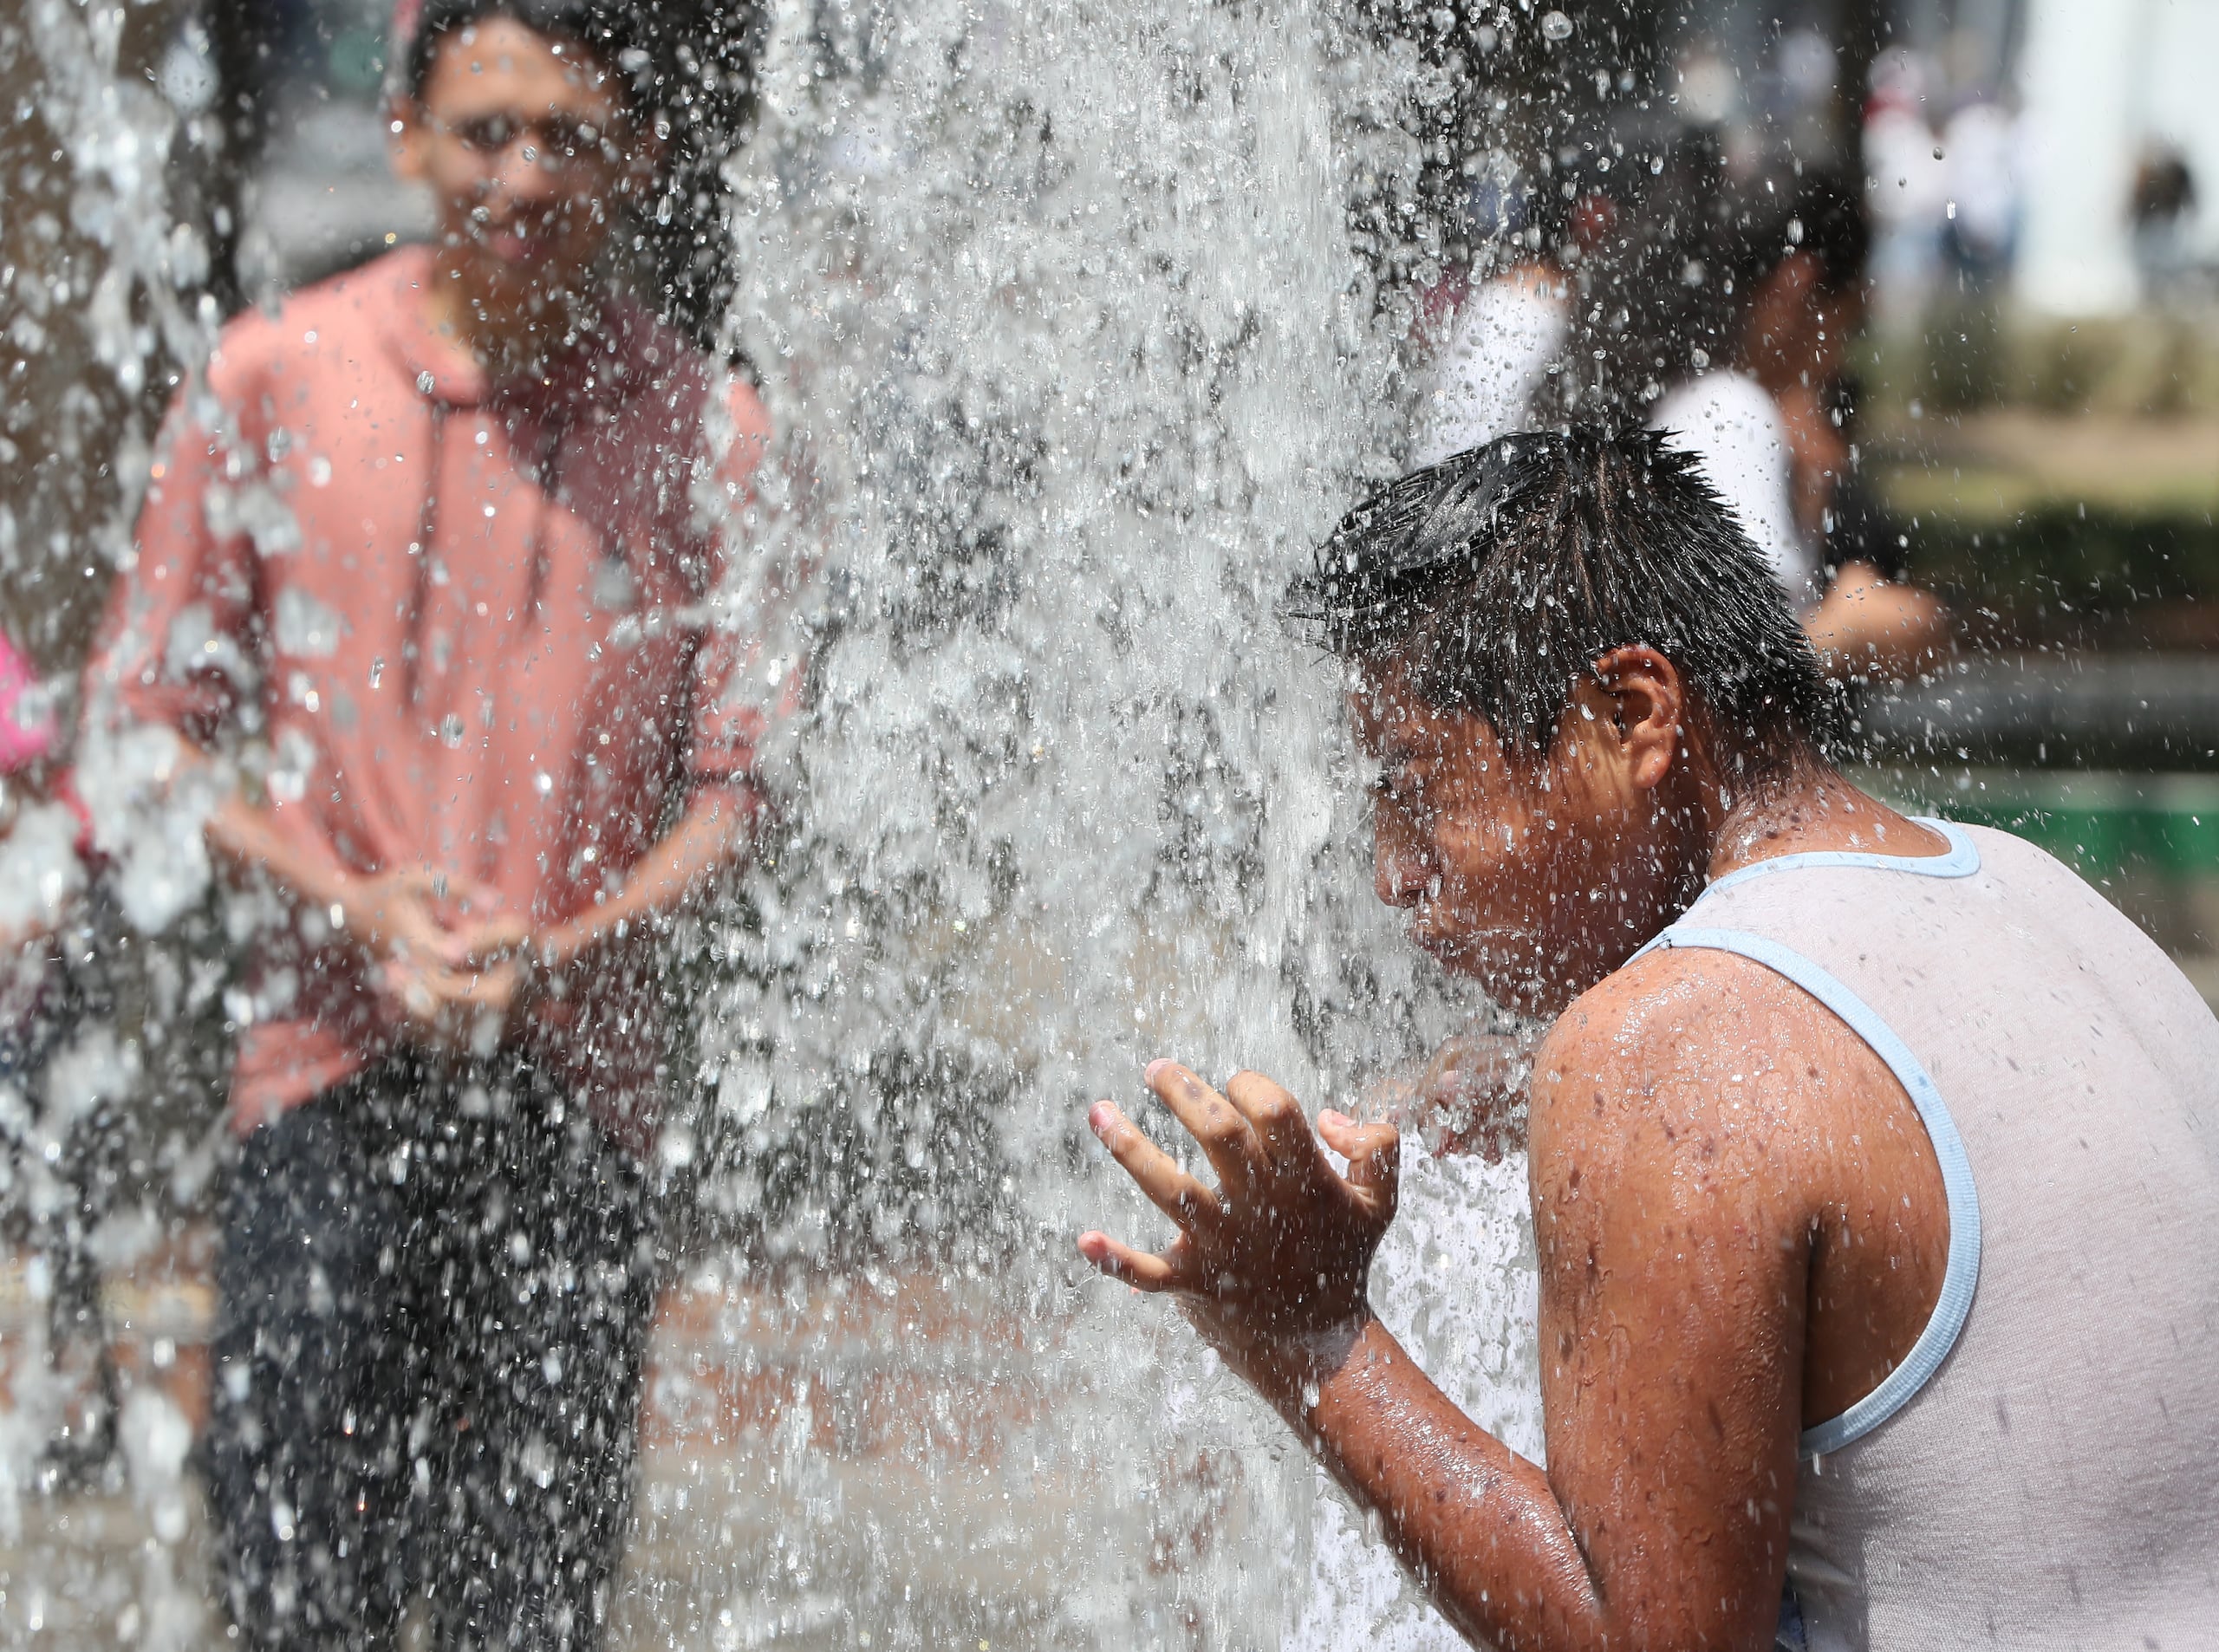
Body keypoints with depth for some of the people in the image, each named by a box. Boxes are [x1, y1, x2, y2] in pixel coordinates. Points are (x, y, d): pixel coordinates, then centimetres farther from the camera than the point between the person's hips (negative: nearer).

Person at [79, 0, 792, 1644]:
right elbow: (147, 722, 5)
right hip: (332, 1074, 0)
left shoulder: (713, 431, 2)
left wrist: (568, 951, -15)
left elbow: (742, 779, 3)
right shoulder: (276, 380, 2)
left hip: (579, 1081, 1)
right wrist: (358, 905, -11)